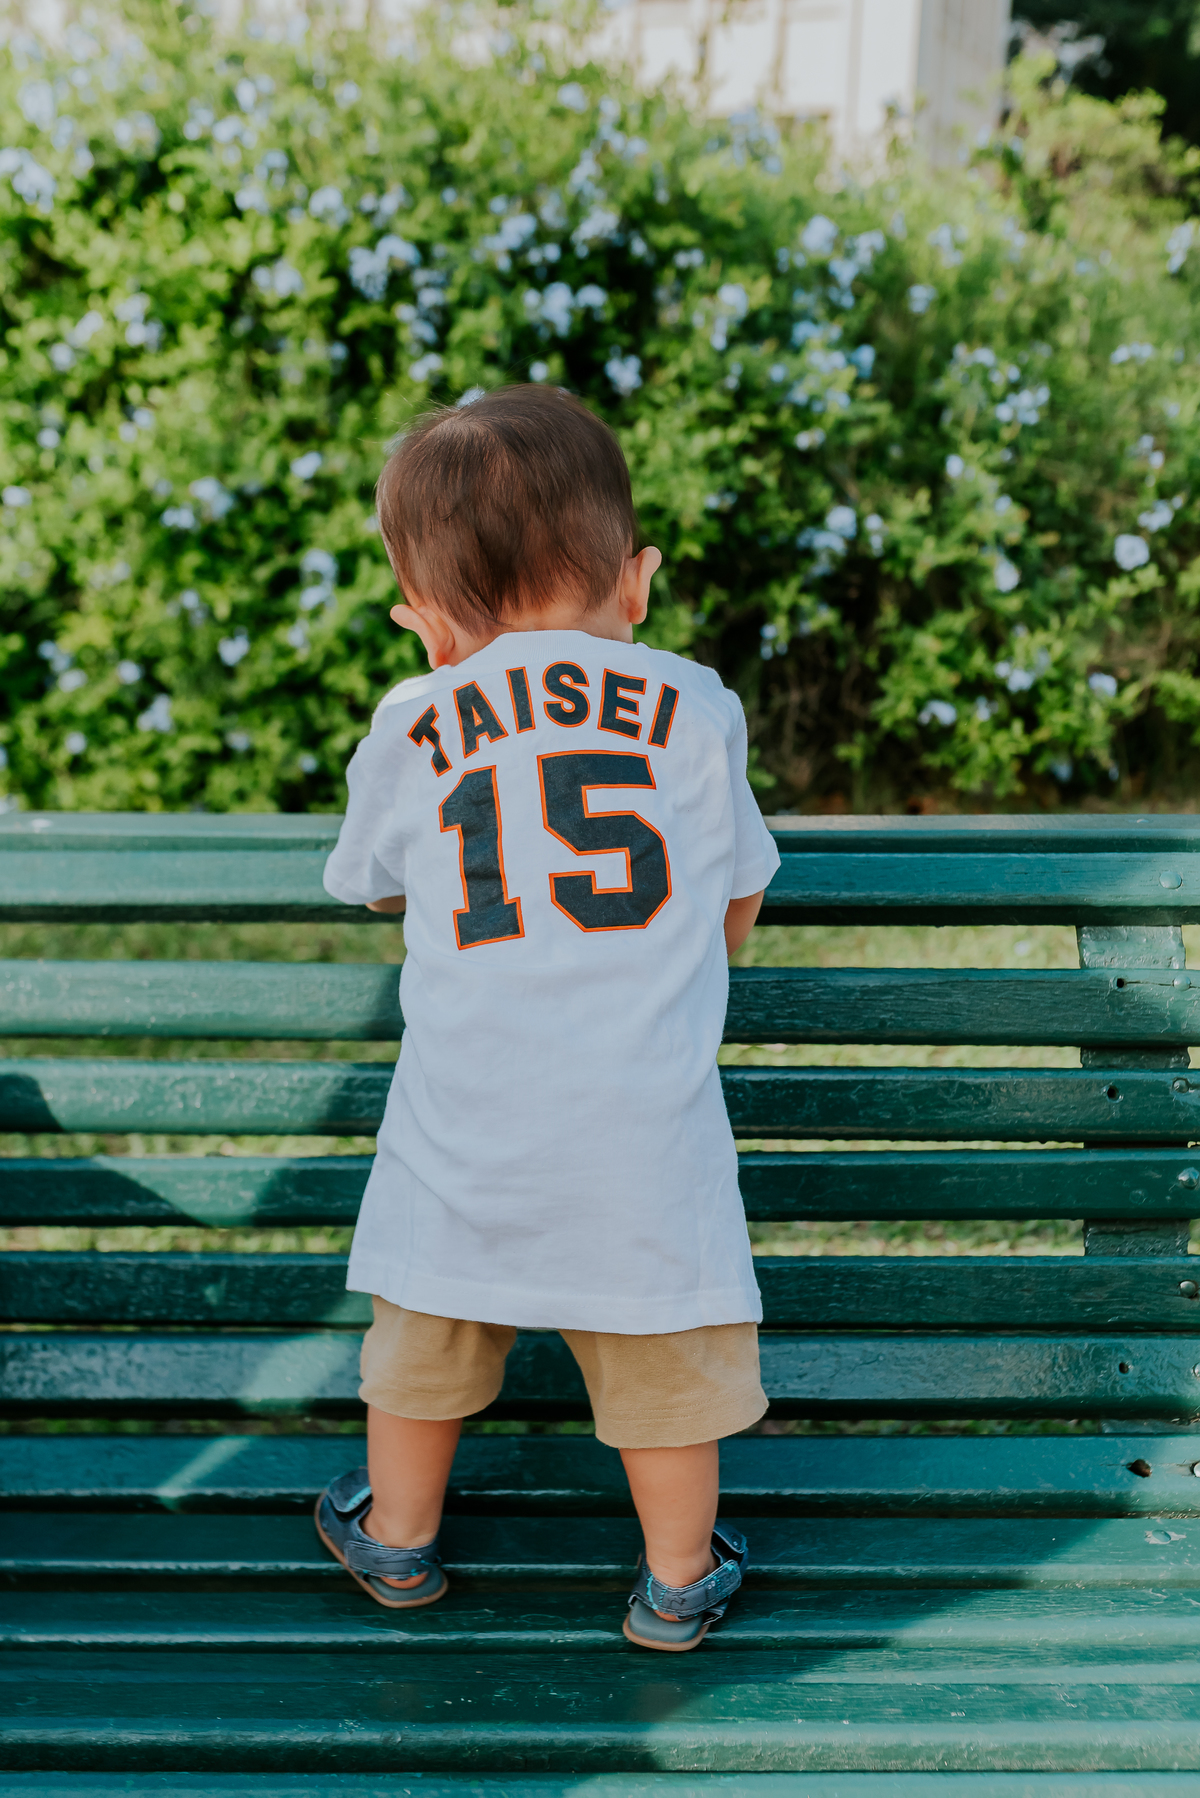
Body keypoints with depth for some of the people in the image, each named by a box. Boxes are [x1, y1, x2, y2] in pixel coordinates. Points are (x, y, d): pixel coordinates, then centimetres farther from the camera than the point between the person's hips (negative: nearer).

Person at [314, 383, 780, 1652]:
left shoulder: (416, 727, 0)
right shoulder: (694, 708, 1)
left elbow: (369, 883, 19)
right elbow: (735, 915, 12)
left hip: (467, 1121, 1)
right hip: (647, 1118, 0)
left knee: (428, 1333, 23)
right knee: (660, 1352, 18)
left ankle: (397, 1536, 44)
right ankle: (678, 1579, 36)